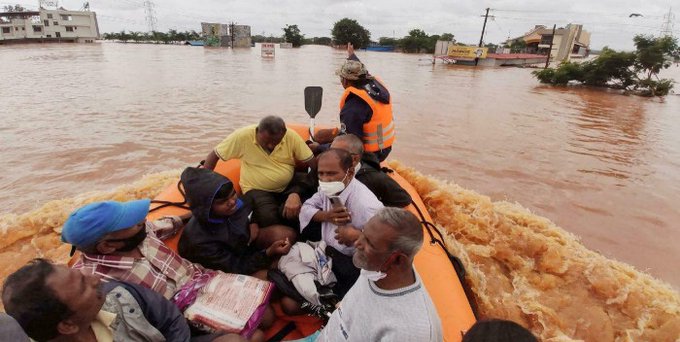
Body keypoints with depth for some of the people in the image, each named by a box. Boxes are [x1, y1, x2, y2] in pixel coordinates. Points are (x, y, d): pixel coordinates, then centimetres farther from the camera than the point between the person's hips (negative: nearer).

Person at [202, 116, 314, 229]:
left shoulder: (291, 136, -12)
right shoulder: (242, 136, -15)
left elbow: (311, 164, -12)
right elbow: (214, 155, -5)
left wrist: (295, 194, -26)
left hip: (288, 187, 2)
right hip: (257, 189, -1)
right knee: (268, 217, -32)